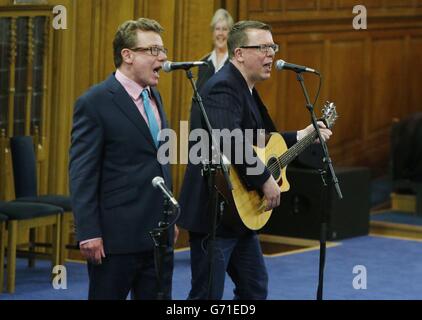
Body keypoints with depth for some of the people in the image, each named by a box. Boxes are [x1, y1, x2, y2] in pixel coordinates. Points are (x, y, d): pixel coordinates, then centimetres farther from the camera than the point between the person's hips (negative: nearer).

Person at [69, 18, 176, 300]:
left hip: (159, 234, 7)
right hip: (116, 235, -7)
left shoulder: (154, 97, 13)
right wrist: (89, 233, -18)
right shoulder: (95, 103, -11)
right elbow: (82, 174, -14)